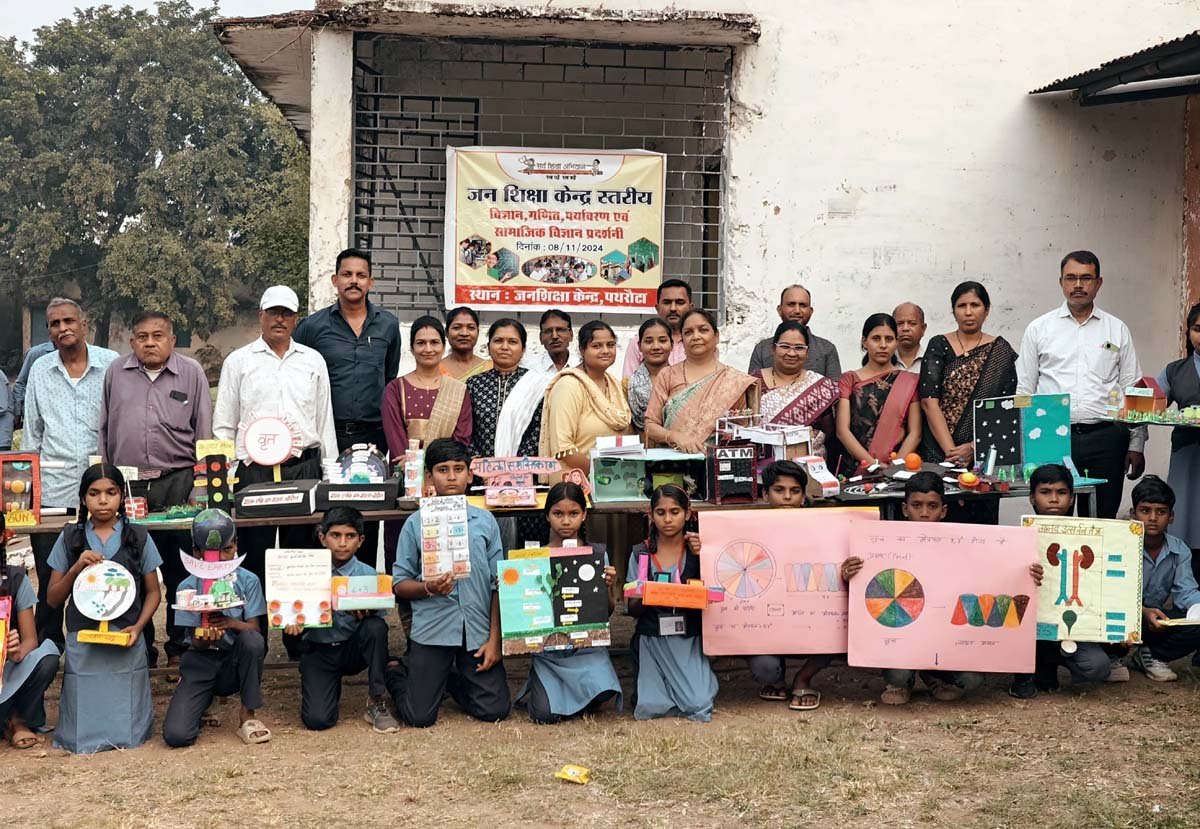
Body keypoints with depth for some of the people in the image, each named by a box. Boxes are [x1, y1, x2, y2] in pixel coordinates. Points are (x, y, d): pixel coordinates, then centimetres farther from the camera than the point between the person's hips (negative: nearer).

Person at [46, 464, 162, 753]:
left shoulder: (138, 537, 4)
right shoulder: (69, 538, 4)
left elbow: (152, 592, 8)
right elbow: (53, 599, 7)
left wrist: (138, 627, -8)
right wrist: (76, 569, -10)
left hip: (126, 642, 0)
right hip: (82, 643, 1)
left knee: (127, 735, -2)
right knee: (81, 738, -2)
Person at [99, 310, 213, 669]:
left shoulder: (191, 372, 6)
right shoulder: (116, 373, 11)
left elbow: (204, 433, 5)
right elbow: (104, 431, 15)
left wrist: (200, 487, 0)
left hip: (177, 482, -2)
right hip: (127, 485, 2)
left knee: (180, 568, 0)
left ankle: (181, 646, 10)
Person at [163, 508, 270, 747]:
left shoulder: (248, 581, -3)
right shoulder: (188, 587, -5)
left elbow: (254, 629, -9)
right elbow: (196, 641, -8)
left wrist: (231, 622, -30)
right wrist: (205, 636, -33)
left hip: (237, 662, 1)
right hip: (201, 662, -1)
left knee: (252, 640, -35)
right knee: (175, 735, -21)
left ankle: (248, 716, -14)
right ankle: (203, 703, 17)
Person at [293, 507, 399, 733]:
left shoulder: (367, 574, -5)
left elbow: (378, 615, -13)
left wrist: (363, 613, -35)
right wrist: (293, 622, -25)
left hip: (353, 649, 0)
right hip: (318, 650, 0)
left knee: (376, 627, -33)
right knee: (317, 720, -21)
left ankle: (377, 703, -16)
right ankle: (330, 691, 19)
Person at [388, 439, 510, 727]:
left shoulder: (485, 521, 4)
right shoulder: (415, 525, 0)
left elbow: (498, 585, 4)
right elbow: (399, 584, 3)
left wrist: (494, 639, -2)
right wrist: (428, 587, -18)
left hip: (477, 630, 2)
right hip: (432, 630, -2)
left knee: (495, 710, 0)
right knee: (419, 717, -2)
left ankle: (451, 680, 29)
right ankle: (398, 676, 31)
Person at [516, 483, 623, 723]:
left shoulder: (598, 553, 4)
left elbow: (609, 611, 6)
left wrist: (608, 587, -13)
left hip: (587, 644, 0)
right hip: (548, 646, 0)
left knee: (603, 692, -28)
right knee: (545, 715, -18)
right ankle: (537, 690, 19)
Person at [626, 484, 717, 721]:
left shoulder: (697, 551, 2)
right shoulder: (640, 554, 3)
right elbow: (632, 609, 2)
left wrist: (700, 558, -15)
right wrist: (644, 597, -20)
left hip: (688, 640, 0)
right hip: (652, 641, 0)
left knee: (699, 706, -16)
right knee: (650, 709, -15)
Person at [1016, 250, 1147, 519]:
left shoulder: (1117, 330, 11)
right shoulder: (1039, 329, 8)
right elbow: (1024, 391, 8)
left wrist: (1136, 445, 5)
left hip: (1106, 437, 1)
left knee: (1104, 522, 2)